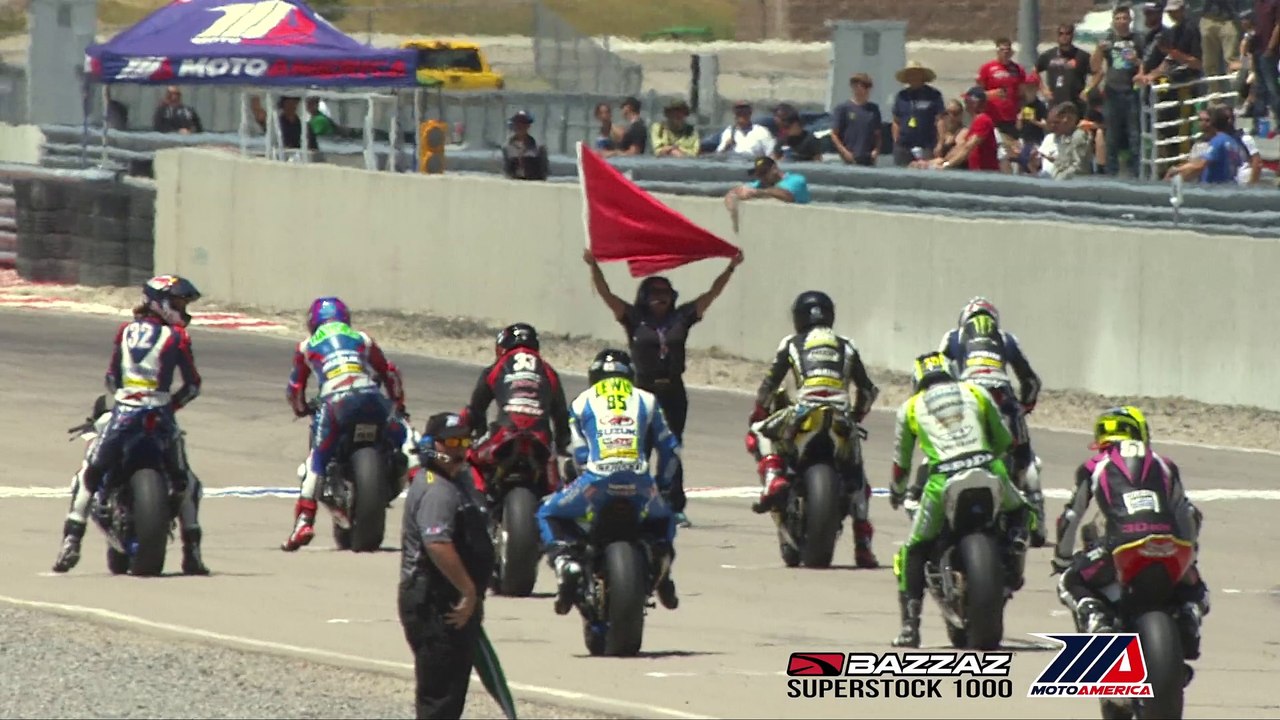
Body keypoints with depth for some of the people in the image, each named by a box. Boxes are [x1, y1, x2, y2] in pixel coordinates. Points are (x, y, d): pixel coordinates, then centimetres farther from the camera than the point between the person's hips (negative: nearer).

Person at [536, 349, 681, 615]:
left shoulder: (583, 402, 20)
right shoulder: (646, 400, 23)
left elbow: (580, 454, 16)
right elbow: (669, 448, 23)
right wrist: (662, 483, 36)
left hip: (597, 477, -2)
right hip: (639, 482, 2)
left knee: (548, 516, 20)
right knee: (662, 520, 33)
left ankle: (564, 561, -9)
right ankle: (662, 560, 1)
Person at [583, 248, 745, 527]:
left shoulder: (681, 318, 8)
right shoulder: (634, 318, 1)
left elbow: (712, 294, 11)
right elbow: (606, 294, -3)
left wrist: (730, 269, 6)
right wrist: (593, 267, -13)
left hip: (673, 392, 2)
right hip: (643, 391, -2)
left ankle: (676, 507, 8)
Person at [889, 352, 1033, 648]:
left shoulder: (911, 407, 20)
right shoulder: (975, 392, 21)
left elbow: (902, 459, 29)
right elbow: (1003, 440, 27)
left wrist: (897, 490, 49)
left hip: (942, 479, -1)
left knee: (914, 551, 13)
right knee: (1018, 512, 31)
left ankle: (910, 624, 5)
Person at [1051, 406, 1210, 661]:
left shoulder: (1094, 467, 22)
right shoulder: (1164, 465, 27)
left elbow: (1071, 518, 25)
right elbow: (1188, 515, 32)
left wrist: (1062, 559, 39)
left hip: (1121, 544, -2)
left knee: (1071, 583, 21)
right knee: (1195, 590, 30)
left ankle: (1096, 619, -8)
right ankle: (1188, 621, -2)